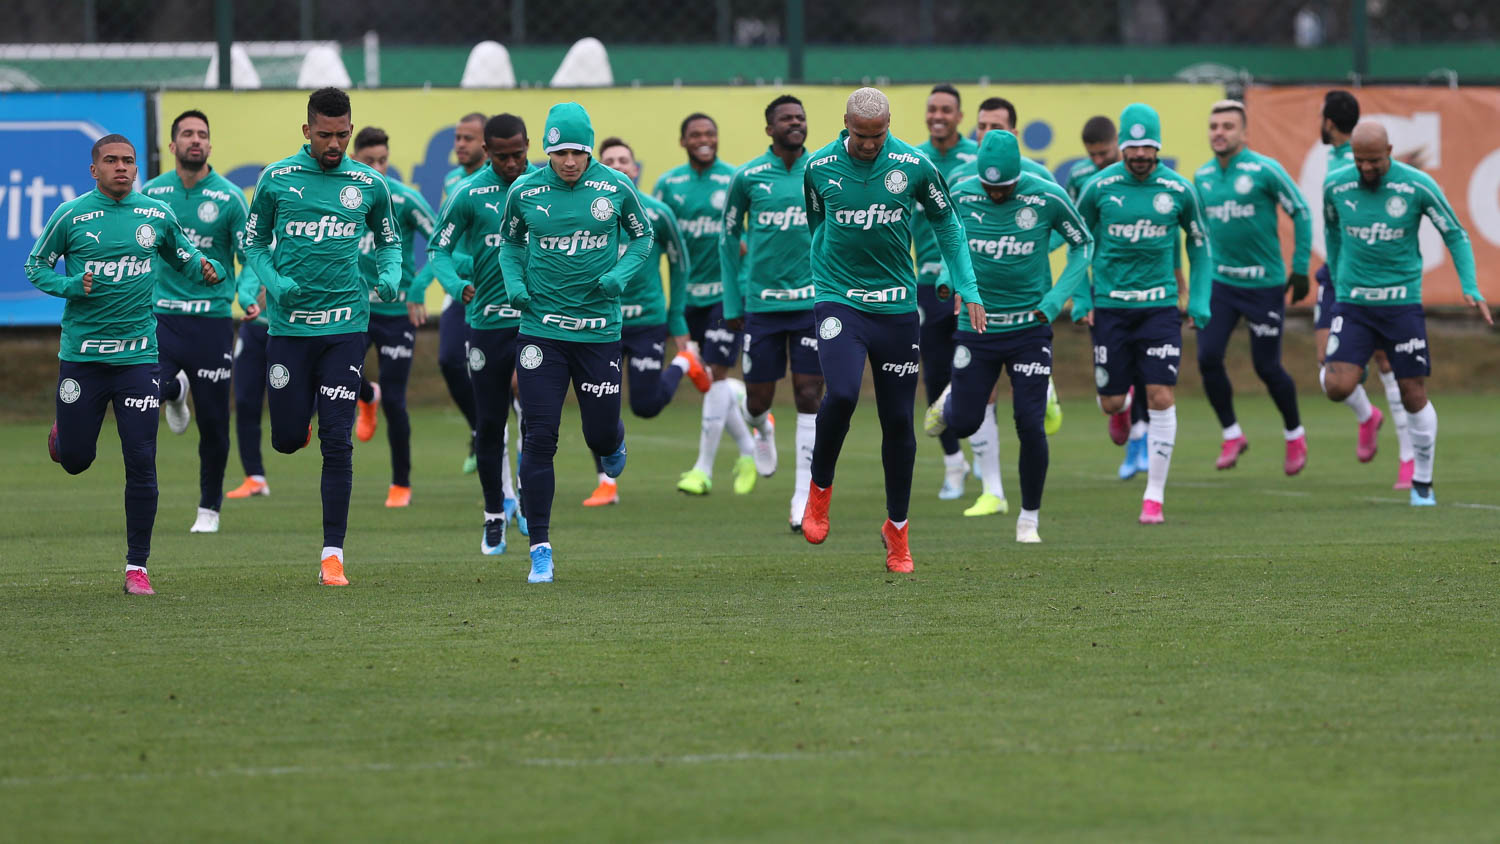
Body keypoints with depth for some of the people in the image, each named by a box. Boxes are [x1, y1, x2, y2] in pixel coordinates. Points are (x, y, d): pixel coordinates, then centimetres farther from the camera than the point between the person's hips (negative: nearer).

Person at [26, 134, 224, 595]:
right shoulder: (71, 216, -3)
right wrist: (70, 287, -13)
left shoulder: (157, 216, 4)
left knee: (141, 464, -7)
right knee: (75, 461, 8)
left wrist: (206, 269, -4)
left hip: (138, 354, 1)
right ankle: (62, 433, 47)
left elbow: (183, 257, 18)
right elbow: (35, 266, 6)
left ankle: (137, 567, 2)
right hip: (81, 353, -1)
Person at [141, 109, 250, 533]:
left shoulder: (229, 197, -3)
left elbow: (249, 255, -3)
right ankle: (176, 392, 17)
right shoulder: (151, 192, 4)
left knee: (213, 421, 1)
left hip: (212, 318, -1)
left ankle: (209, 508, 20)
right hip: (161, 315, 1)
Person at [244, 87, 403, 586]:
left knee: (337, 443, -5)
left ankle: (333, 553, 0)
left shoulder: (368, 184, 3)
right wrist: (273, 283, -9)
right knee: (287, 440, 3)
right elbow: (254, 243, 9)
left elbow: (390, 240, 17)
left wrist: (390, 275, -5)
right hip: (289, 325, 0)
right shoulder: (277, 180, 1)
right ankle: (302, 414, 42)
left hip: (345, 325, 0)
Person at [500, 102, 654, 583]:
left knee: (600, 435, 3)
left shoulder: (615, 188, -3)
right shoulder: (524, 192, -1)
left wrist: (622, 273, -8)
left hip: (599, 327, 0)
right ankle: (540, 549, 1)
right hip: (540, 328, 0)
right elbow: (510, 242, 15)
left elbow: (642, 236, 11)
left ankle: (613, 440, 45)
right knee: (539, 439, -6)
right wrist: (514, 282, -4)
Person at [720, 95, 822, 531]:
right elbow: (729, 238, 9)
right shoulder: (748, 177, -1)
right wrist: (732, 303, 7)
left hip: (813, 302, 0)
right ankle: (763, 431, 42)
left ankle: (804, 495, 1)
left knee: (809, 397, -4)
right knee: (758, 400, 4)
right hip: (761, 304, 0)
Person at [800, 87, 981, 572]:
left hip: (896, 305, 1)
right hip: (838, 300, -1)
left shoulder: (914, 166, -5)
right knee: (841, 394, -24)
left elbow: (946, 223, 10)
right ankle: (819, 489, 1)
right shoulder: (820, 167, -3)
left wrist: (968, 290, 7)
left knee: (898, 419, 5)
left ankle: (897, 528, 20)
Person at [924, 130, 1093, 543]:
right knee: (964, 424, 4)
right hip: (976, 325, 1)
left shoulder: (1048, 198, -13)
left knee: (1030, 424, -6)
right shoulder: (960, 198, -8)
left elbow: (1083, 244, 2)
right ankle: (951, 399, 43)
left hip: (1029, 327, -1)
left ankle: (1029, 518, 11)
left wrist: (1054, 300, -7)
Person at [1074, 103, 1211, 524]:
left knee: (1161, 397, -10)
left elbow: (1199, 243, 13)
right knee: (1111, 403, 3)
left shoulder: (1178, 189, -2)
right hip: (1110, 305, 0)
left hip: (1160, 304, 0)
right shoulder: (1099, 187, -4)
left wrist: (1199, 300, 8)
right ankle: (1124, 407, 44)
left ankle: (1154, 496, -3)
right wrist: (1081, 299, 3)